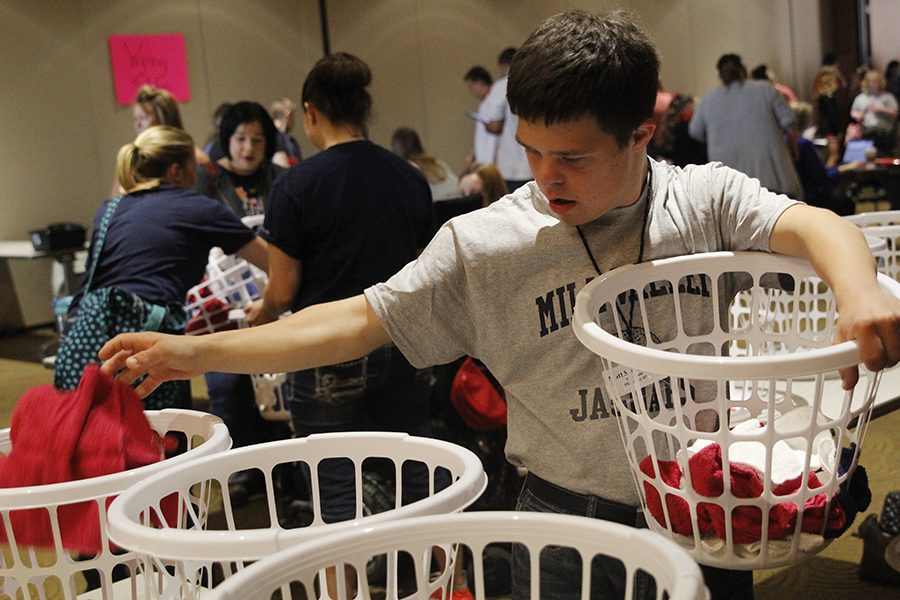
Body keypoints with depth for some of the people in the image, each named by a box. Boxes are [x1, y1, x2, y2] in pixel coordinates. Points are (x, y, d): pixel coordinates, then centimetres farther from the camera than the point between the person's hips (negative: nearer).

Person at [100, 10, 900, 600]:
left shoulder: (707, 201, -7)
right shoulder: (485, 245, -9)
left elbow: (810, 225, -21)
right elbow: (362, 321, -8)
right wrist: (197, 353, -13)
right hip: (565, 523, 0)